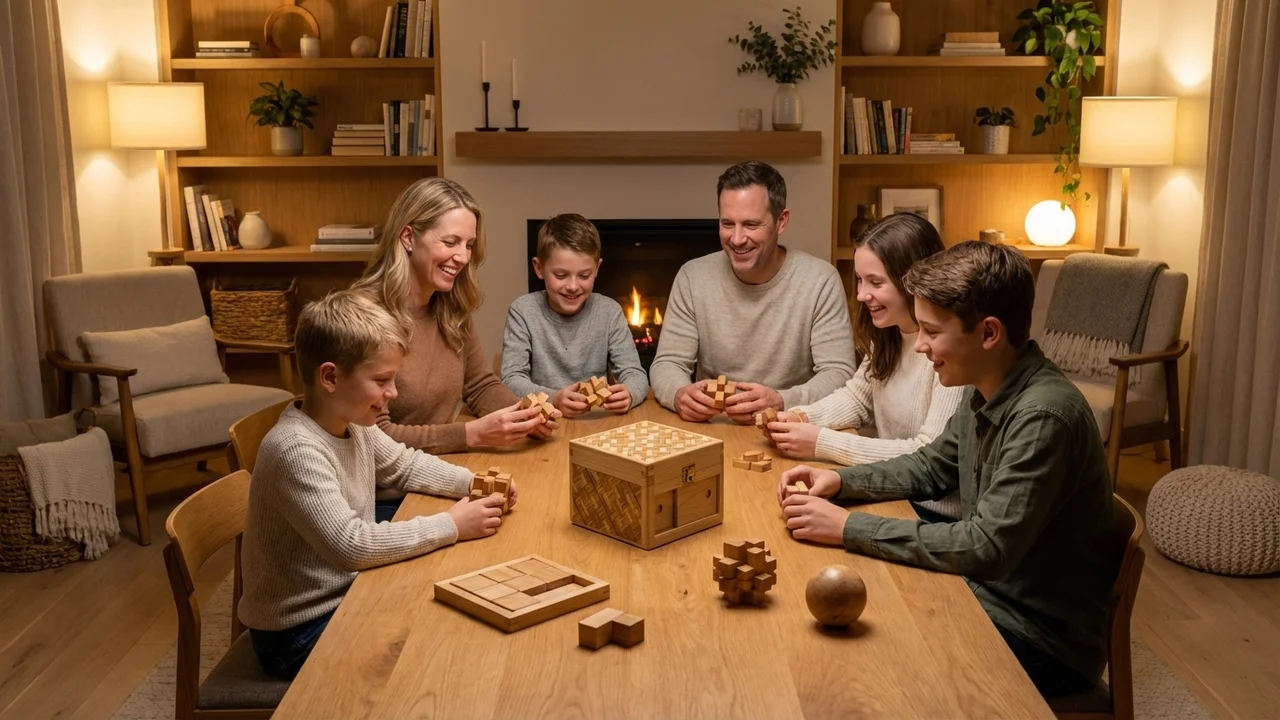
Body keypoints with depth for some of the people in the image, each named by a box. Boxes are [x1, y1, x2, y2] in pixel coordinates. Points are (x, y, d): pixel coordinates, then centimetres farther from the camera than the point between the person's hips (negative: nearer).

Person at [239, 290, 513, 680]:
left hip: (346, 594, 8)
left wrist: (474, 482, -3)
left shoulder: (352, 423, -3)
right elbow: (350, 545, -34)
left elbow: (406, 465, 14)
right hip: (299, 633, -8)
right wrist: (451, 525, -26)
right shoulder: (296, 450, -28)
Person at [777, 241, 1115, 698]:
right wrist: (840, 481, -2)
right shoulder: (985, 391, -1)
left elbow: (986, 548, -29)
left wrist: (849, 528, -25)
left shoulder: (1044, 417, -27)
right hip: (990, 594, 7)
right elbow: (930, 467, 15)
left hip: (1042, 639, -7)